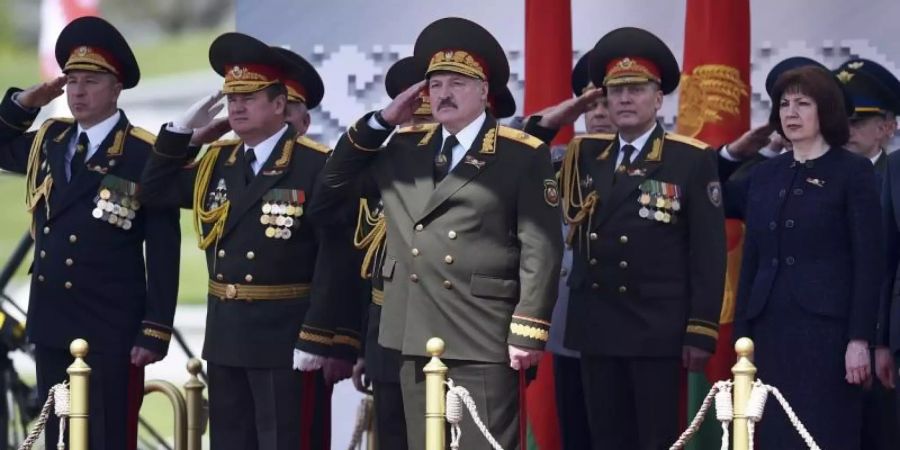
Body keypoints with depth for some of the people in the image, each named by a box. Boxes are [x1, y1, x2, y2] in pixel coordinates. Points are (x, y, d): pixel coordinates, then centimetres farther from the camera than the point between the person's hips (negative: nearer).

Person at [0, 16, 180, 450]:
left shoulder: (146, 156, -9)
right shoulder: (49, 141, 10)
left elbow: (163, 252, -10)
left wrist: (155, 331, -14)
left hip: (111, 331, -6)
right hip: (50, 325, 6)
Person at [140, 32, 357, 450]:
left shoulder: (316, 165, -12)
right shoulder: (217, 161, 10)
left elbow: (336, 257, -15)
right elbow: (156, 190, 18)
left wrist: (316, 338, -19)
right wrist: (182, 131, 4)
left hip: (284, 337, -7)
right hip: (225, 333, 7)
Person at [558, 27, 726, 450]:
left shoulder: (692, 159, -3)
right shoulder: (585, 155, 12)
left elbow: (708, 253, -6)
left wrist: (701, 332, -11)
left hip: (658, 329, -5)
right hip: (596, 327, 5)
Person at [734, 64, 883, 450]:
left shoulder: (853, 172, -1)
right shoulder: (765, 176, 14)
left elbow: (868, 261, -5)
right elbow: (751, 260, 15)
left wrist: (860, 339, -13)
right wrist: (741, 335, 10)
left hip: (826, 328, -5)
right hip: (770, 329, 5)